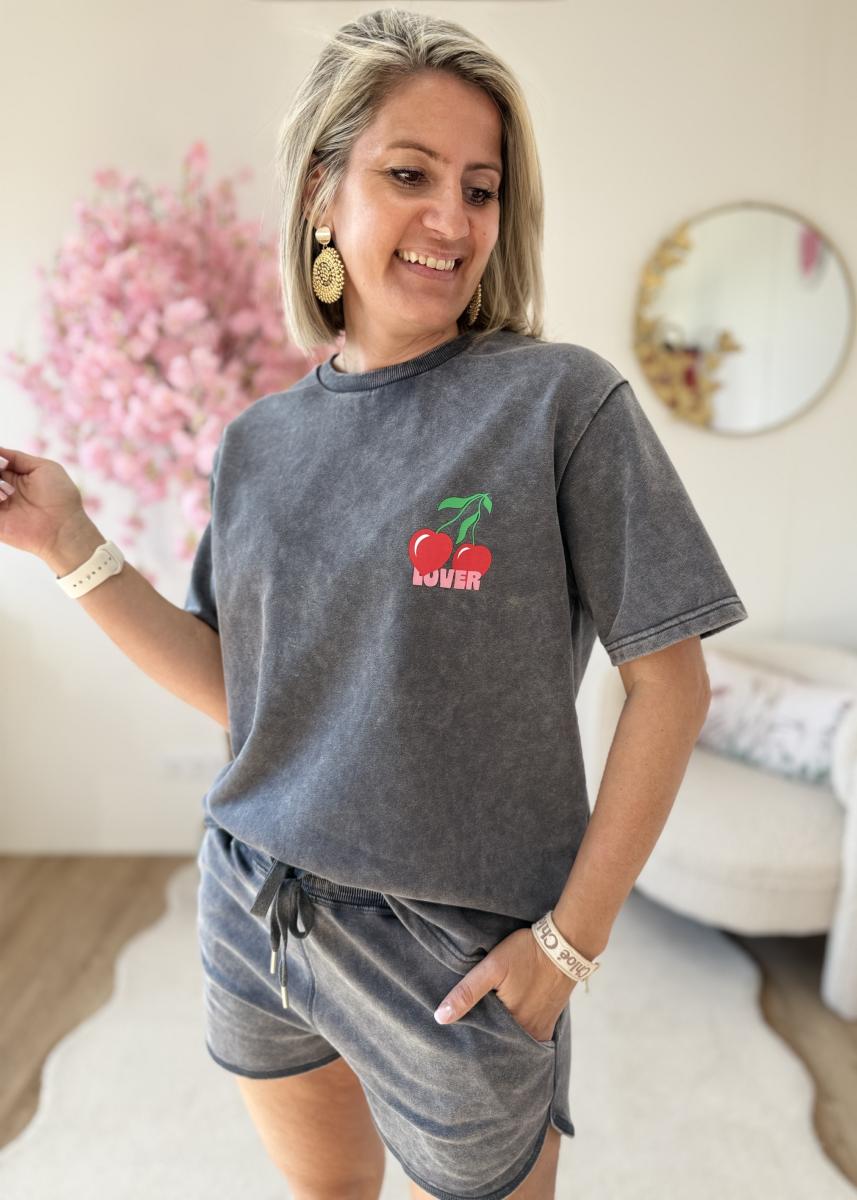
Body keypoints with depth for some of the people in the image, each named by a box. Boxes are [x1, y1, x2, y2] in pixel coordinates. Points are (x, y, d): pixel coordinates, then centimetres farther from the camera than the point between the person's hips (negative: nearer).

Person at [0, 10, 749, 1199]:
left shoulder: (564, 400, -14)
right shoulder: (259, 442, 1)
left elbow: (670, 683, -12)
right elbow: (240, 688, 3)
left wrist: (573, 937, -13)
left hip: (459, 955, -4)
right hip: (253, 920, 5)